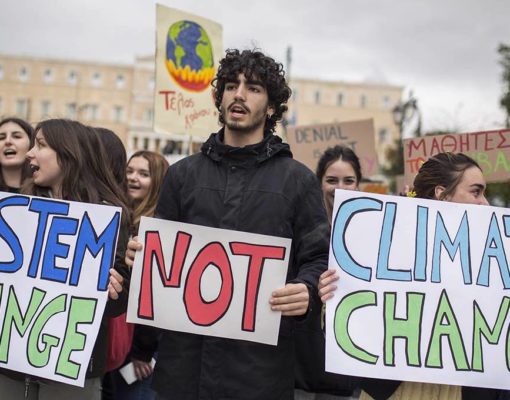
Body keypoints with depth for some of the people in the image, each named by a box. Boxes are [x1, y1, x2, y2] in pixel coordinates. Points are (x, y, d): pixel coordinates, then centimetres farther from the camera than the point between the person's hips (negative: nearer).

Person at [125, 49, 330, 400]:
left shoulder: (298, 179, 5)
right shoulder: (182, 174, 13)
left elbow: (318, 258, 2)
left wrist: (307, 292, -18)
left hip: (260, 354, -2)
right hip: (185, 351, 2)